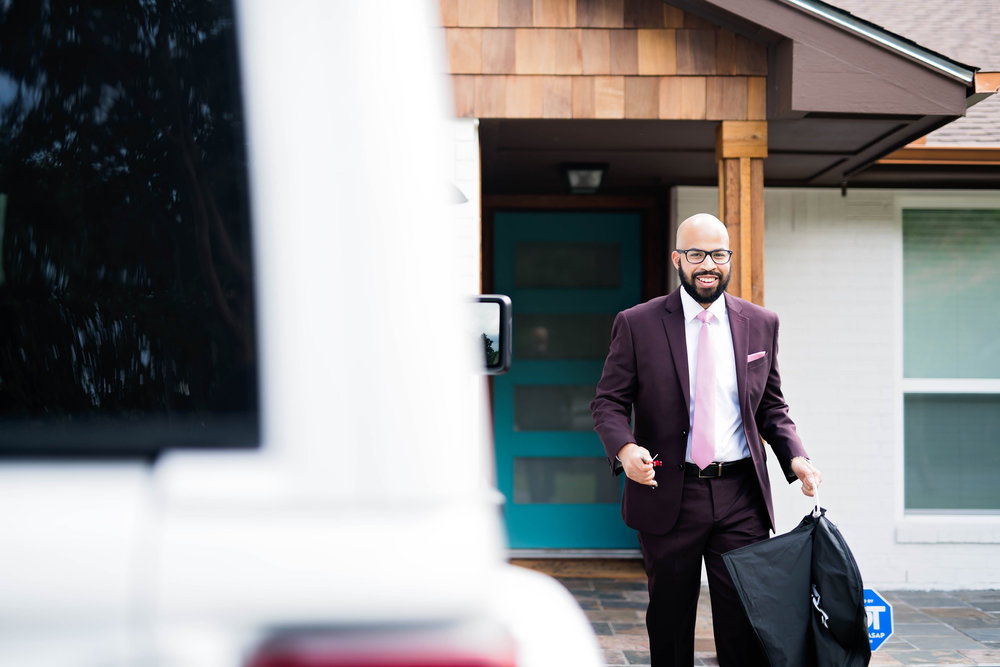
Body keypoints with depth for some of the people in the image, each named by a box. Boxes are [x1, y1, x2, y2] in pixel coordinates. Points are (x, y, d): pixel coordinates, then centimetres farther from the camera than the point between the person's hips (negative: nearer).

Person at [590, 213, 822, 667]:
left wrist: (794, 457, -3)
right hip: (667, 497, -1)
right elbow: (608, 402, 1)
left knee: (746, 625, 1)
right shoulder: (637, 325, 0)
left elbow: (771, 407, 14)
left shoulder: (761, 324, 9)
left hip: (741, 498, 2)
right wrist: (625, 448, -20)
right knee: (669, 623, 9)